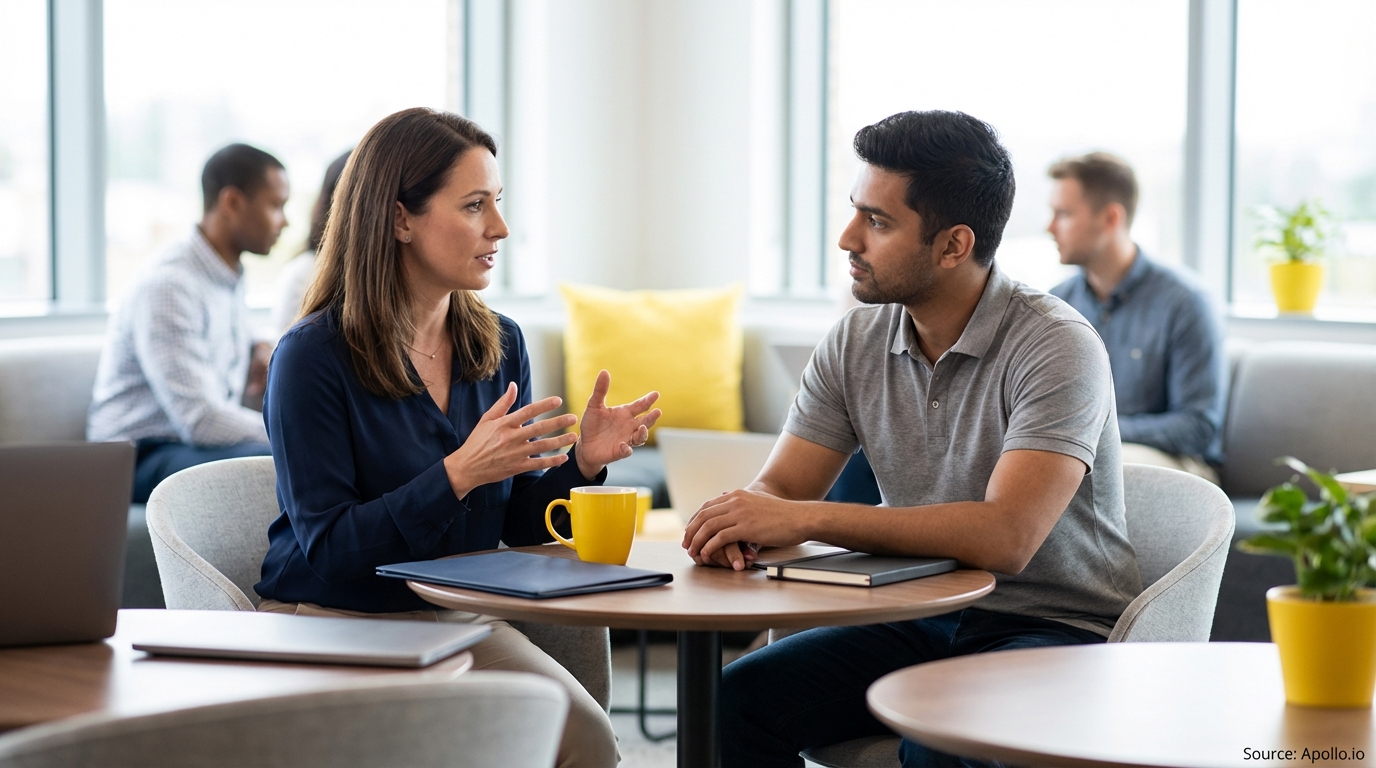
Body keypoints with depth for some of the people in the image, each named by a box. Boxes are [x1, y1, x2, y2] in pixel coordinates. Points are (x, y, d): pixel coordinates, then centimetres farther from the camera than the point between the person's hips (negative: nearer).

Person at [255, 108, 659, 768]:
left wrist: (581, 462, -8)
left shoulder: (501, 346, 6)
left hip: (460, 618, 5)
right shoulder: (312, 358, -12)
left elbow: (517, 526, 11)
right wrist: (458, 474, -25)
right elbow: (328, 548, -16)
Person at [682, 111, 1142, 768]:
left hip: (1053, 628, -5)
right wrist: (735, 524, -23)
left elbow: (1005, 538, -29)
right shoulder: (855, 342, 3)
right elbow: (778, 490, 4)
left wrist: (805, 519, -30)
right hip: (918, 622, 6)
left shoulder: (1056, 346, -18)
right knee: (732, 701, -16)